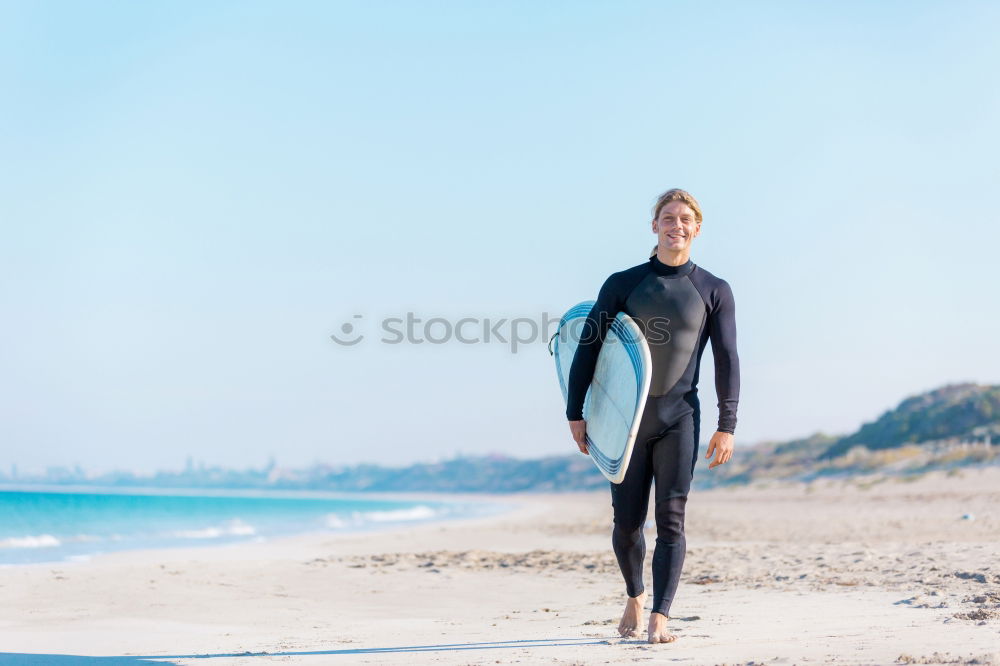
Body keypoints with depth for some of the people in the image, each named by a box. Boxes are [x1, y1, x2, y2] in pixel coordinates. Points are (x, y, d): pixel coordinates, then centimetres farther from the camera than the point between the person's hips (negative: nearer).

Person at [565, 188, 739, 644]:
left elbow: (727, 361, 2)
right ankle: (634, 597, 31)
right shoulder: (622, 285, 2)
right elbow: (587, 348, 3)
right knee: (627, 522, 6)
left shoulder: (714, 291, 3)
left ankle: (659, 618, -10)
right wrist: (575, 414, -2)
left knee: (670, 519, -10)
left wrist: (726, 427, -4)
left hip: (678, 418, -1)